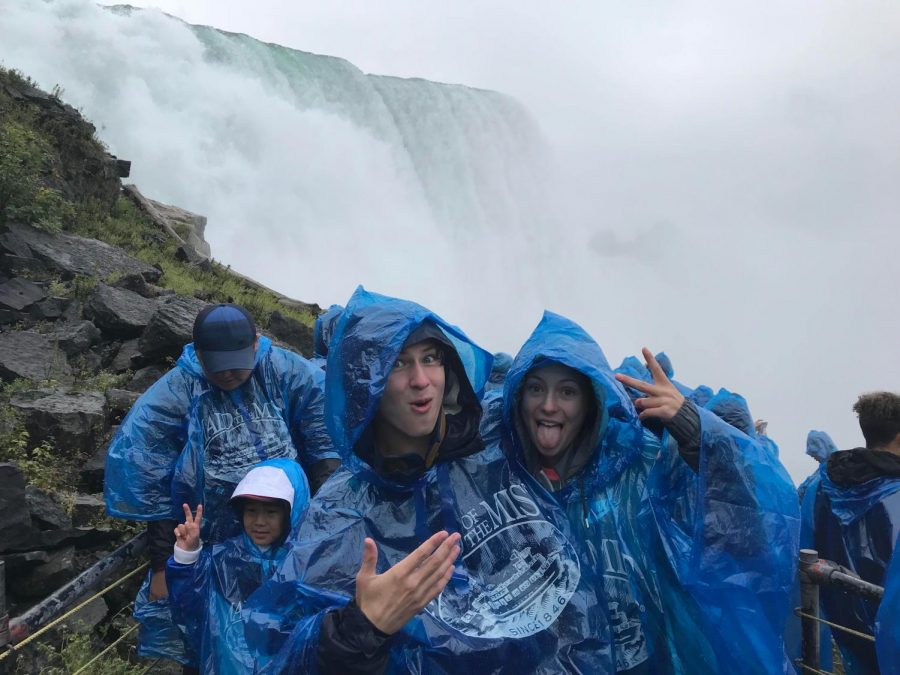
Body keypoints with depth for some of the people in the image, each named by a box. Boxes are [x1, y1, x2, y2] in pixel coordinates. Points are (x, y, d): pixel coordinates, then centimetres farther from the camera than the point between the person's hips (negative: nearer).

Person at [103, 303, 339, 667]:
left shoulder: (285, 372, -8)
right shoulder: (171, 396, -9)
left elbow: (328, 435, -5)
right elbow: (150, 488, -6)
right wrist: (163, 564, -5)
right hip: (206, 550, 0)